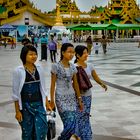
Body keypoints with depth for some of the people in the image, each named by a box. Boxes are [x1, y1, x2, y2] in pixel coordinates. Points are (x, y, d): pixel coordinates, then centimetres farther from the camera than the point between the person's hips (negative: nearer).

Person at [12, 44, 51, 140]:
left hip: (39, 104, 3)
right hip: (25, 106, -3)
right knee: (27, 132, 7)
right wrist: (17, 111, -8)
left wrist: (47, 104, 9)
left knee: (42, 130, -4)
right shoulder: (19, 71, -9)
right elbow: (16, 93, -7)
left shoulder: (39, 69, 3)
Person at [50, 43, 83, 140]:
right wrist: (52, 100, -7)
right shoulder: (56, 66, -8)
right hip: (61, 98, -6)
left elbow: (75, 84, 12)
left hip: (72, 97, 6)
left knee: (72, 124, 3)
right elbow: (53, 84, -6)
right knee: (71, 123, -13)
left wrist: (79, 99, 13)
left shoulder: (73, 67, 7)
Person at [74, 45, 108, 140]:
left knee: (86, 117, 8)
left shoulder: (89, 66, 6)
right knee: (81, 118, -4)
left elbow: (96, 78, 12)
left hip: (88, 95, 6)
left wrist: (102, 83, -7)